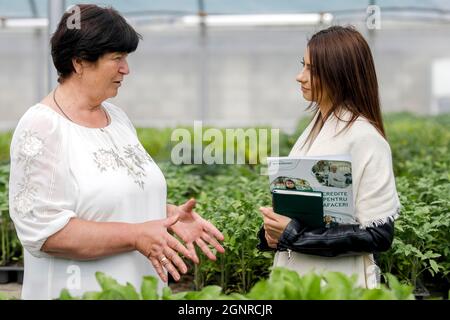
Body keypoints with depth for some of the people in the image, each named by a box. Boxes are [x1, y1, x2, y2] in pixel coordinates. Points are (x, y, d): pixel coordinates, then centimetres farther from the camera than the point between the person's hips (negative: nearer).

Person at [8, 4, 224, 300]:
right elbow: (41, 231, -22)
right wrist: (135, 236, -23)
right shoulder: (43, 128, -15)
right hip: (80, 290, -7)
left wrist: (170, 214, -1)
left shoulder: (117, 116, 8)